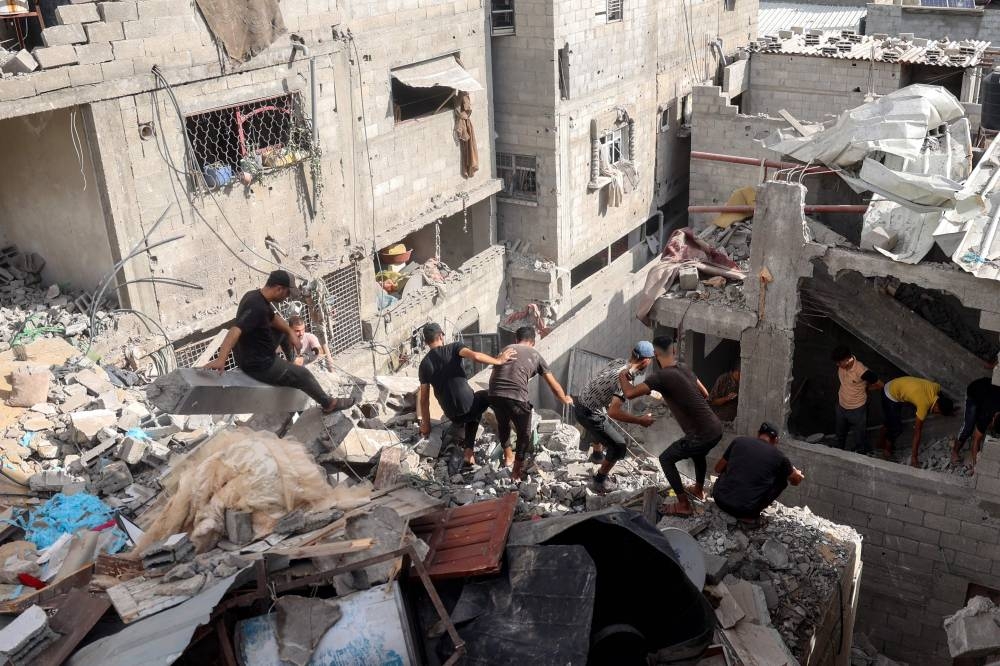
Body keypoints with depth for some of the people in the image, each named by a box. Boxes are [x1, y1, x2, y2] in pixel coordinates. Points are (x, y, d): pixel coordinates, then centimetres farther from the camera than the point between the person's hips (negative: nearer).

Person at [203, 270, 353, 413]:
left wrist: (290, 332, -1)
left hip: (247, 354, 9)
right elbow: (235, 330, -43)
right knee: (303, 375, 7)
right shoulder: (257, 307, -31)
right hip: (259, 366, -9)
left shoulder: (254, 295, -1)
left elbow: (273, 317, 15)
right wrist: (221, 359, -55)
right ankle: (329, 404, 27)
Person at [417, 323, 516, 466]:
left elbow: (424, 398, 8)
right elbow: (475, 356, -24)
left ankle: (469, 450, 24)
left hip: (453, 416, 5)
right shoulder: (454, 348, -3)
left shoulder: (424, 365, 7)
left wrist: (426, 425, 15)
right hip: (468, 405, -5)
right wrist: (499, 361, -17)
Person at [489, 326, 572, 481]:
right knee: (524, 434, 21)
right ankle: (517, 471, 23)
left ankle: (508, 456, 48)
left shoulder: (506, 349, 24)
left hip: (495, 395, 3)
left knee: (503, 424, 34)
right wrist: (565, 400, 39)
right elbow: (554, 386, 20)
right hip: (517, 398, -3)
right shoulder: (535, 355, 17)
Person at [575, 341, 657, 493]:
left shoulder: (619, 362, -4)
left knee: (610, 429, 36)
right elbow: (614, 412, -36)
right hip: (590, 415, -9)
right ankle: (600, 480, 15)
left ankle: (597, 454, 60)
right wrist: (640, 421, -27)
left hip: (581, 405, 9)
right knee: (619, 447, 0)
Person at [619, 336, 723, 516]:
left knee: (666, 459, 12)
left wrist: (622, 375, -1)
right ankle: (699, 489, 57)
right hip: (716, 429, 8)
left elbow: (629, 394, -20)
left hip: (702, 435, -8)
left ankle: (684, 505, 15)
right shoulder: (684, 368, 8)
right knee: (697, 453, 37)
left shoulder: (660, 376, -16)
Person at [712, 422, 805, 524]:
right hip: (746, 511, -3)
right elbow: (795, 481, 24)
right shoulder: (779, 457, 2)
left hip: (720, 500, 3)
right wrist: (798, 475, 47)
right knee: (782, 479, 16)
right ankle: (750, 514, 8)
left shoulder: (738, 441, 5)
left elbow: (718, 469, 18)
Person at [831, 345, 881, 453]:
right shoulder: (841, 365, -15)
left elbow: (879, 385, -17)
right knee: (840, 434, 29)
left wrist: (864, 389, -6)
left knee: (859, 438, 13)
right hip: (841, 407, 6)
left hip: (857, 410, -6)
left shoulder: (861, 371, -33)